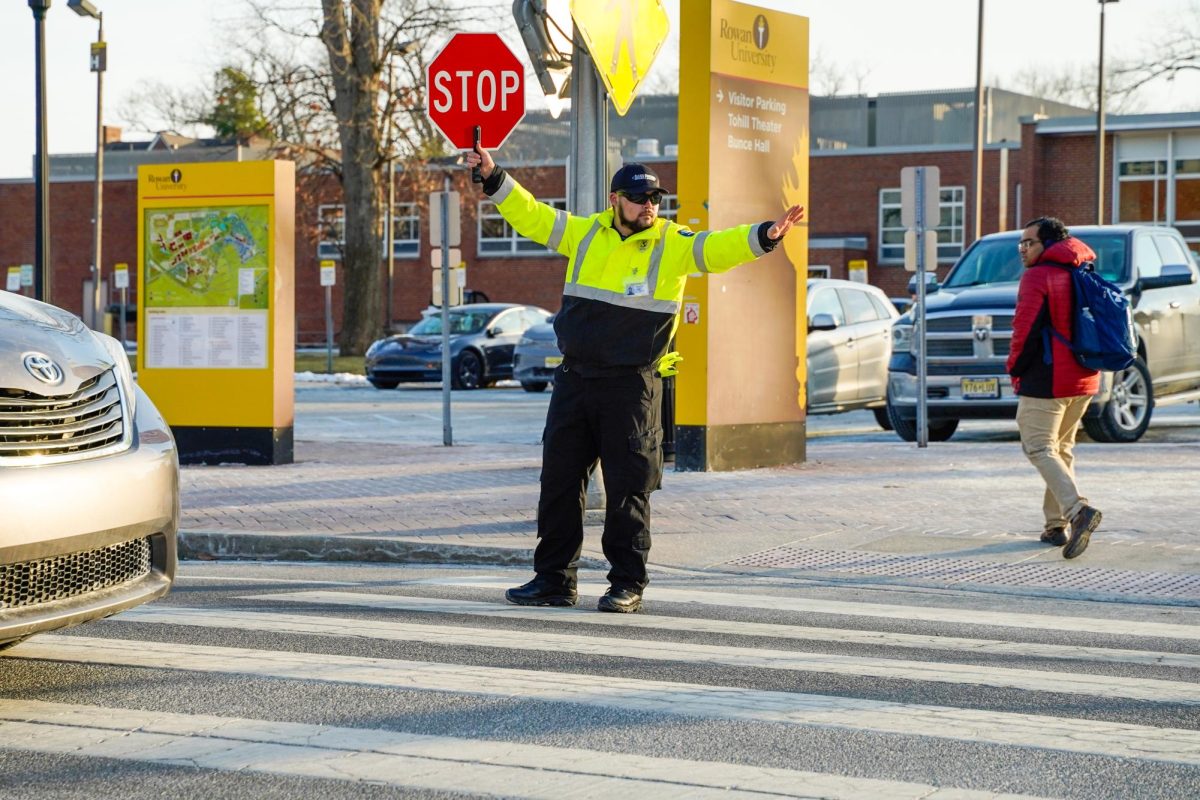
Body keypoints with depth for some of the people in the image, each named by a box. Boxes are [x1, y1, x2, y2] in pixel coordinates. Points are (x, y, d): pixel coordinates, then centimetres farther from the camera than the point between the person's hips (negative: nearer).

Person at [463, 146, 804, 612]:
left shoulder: (672, 244, -2)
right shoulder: (586, 234, 9)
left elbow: (718, 248, -15)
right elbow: (531, 216, 17)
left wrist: (766, 235, -31)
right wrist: (492, 177, 12)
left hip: (633, 385, -4)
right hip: (575, 378, 4)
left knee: (628, 486, -1)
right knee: (558, 481, 8)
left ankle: (628, 584, 8)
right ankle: (554, 581, 18)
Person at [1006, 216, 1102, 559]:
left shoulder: (1037, 277, -11)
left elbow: (1026, 329, -16)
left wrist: (1015, 368, -3)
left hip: (1046, 380, -8)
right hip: (1084, 379, 8)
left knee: (1040, 448, -7)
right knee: (1062, 449, 17)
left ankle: (1078, 509, -26)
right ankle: (1057, 525, 16)